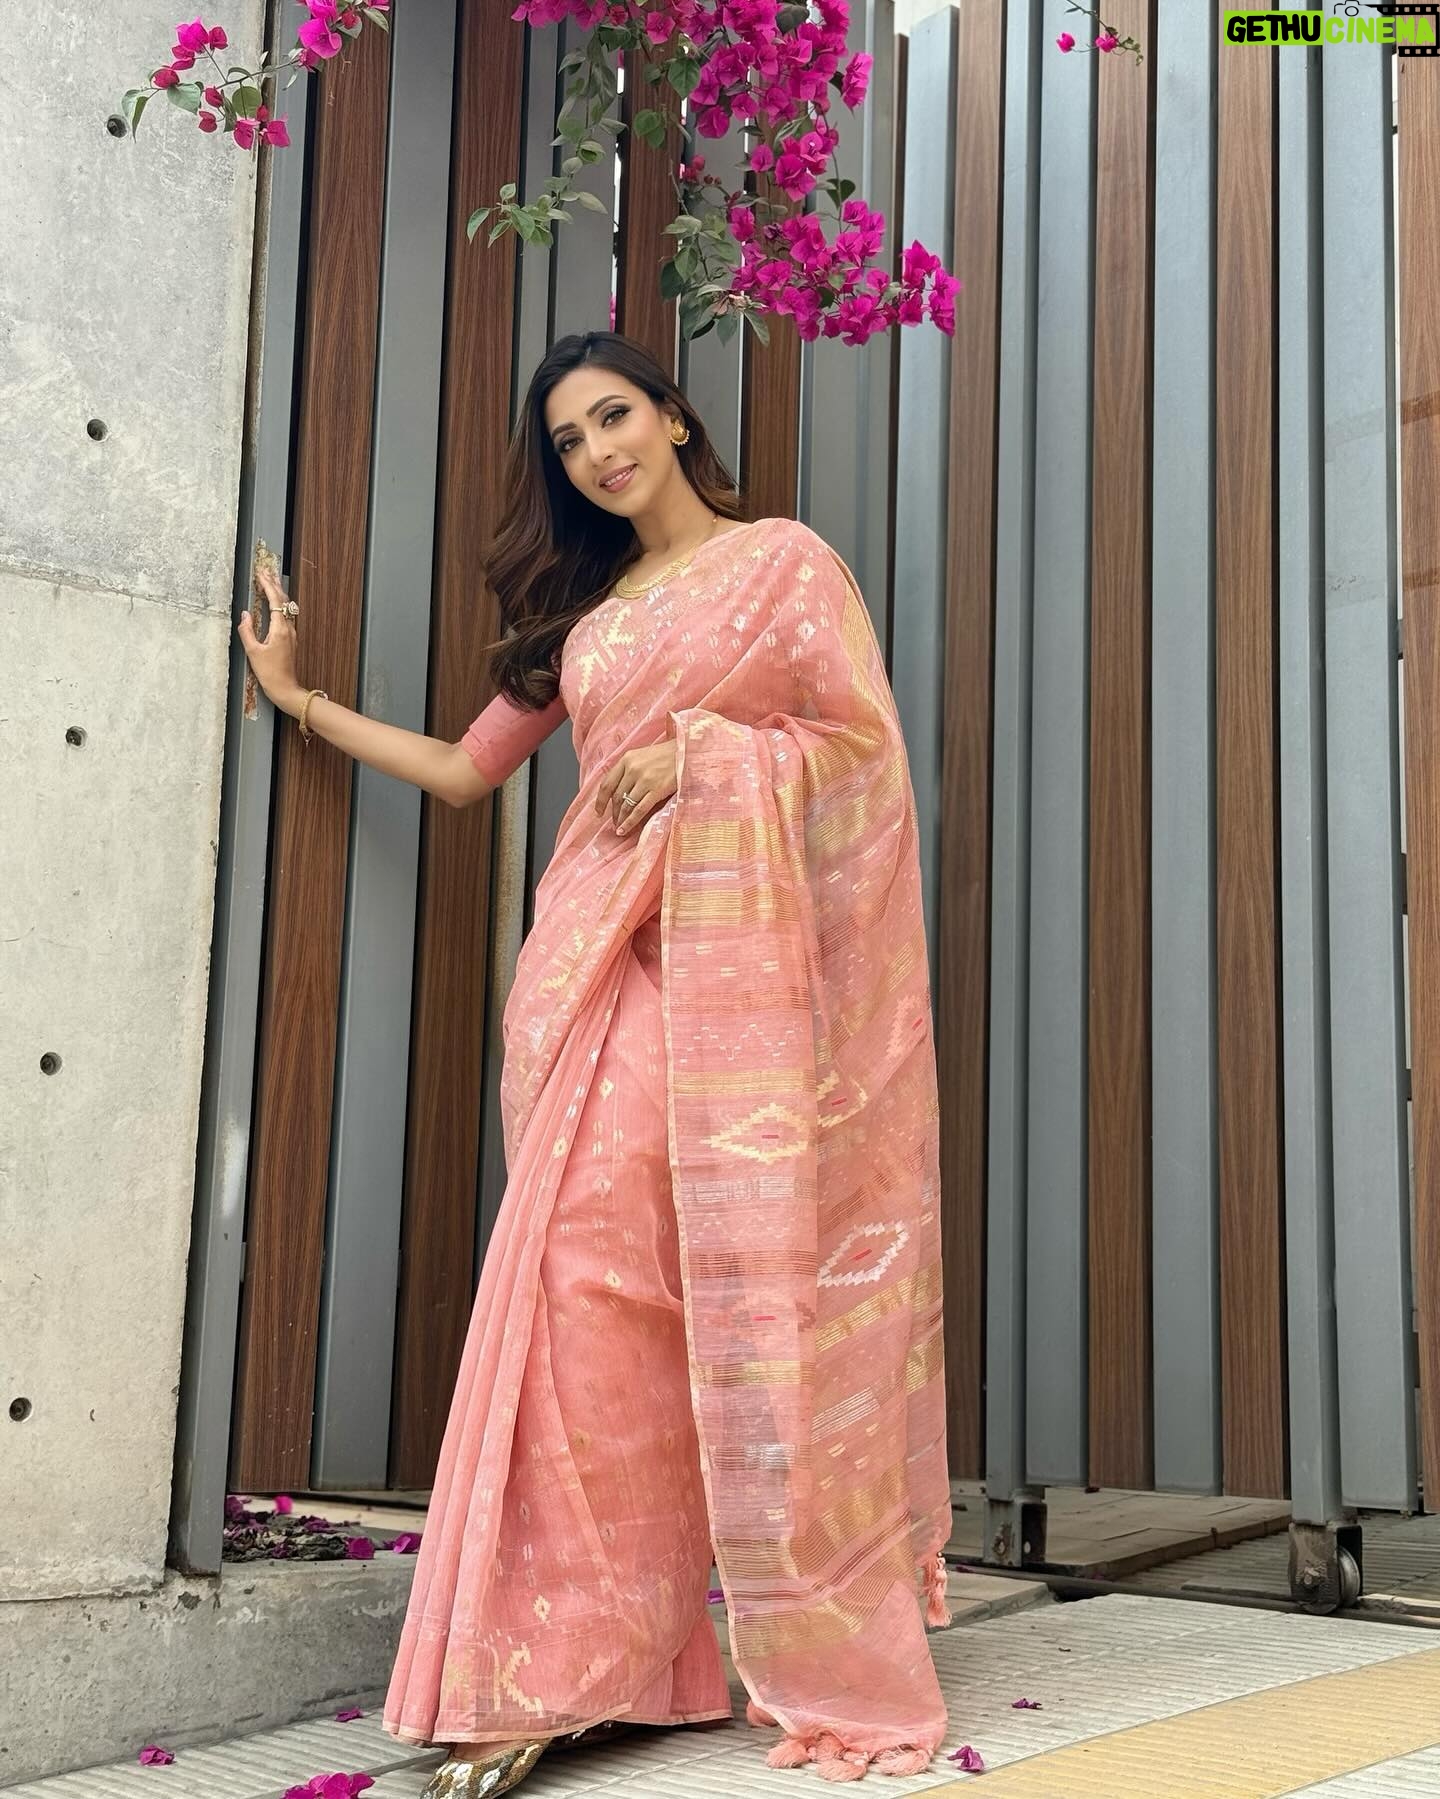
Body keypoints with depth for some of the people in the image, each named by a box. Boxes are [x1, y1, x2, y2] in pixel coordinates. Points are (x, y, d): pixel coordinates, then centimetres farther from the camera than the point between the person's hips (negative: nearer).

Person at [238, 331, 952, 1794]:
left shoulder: (786, 562, 10)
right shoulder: (579, 611, 23)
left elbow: (868, 748, 2)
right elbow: (465, 768, 25)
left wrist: (700, 754, -9)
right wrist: (301, 698, 28)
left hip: (740, 949, -4)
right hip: (606, 957, 4)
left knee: (756, 1278, -8)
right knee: (590, 1271, -10)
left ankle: (824, 1665, 3)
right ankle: (568, 1665, -9)